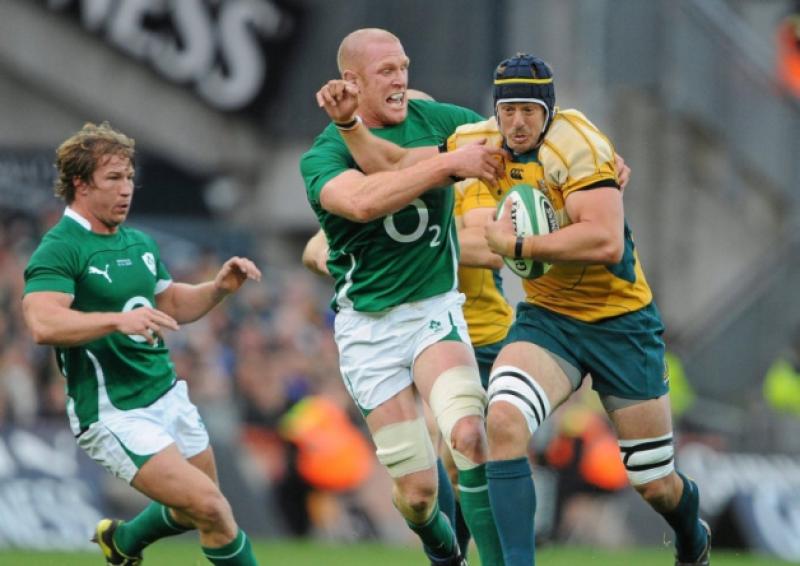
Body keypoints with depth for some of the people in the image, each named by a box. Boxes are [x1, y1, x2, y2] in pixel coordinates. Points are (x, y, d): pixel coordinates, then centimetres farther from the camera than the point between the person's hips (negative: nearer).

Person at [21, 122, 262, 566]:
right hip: (113, 412, -8)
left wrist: (219, 287, 5)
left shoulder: (140, 243, 12)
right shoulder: (60, 250, -15)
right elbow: (43, 324, -30)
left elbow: (172, 305, 24)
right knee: (209, 505, -17)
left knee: (197, 510, 18)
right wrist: (119, 319, -41)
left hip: (166, 394, 8)